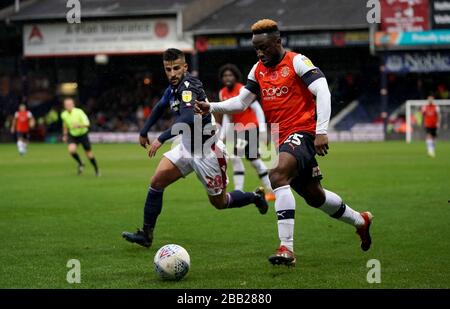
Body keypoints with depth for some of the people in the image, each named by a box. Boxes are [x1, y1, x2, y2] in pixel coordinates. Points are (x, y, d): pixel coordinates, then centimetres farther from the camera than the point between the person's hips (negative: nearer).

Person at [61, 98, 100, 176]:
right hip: (72, 135, 2)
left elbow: (87, 124, -29)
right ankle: (80, 164, 2)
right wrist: (65, 135, 17)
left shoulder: (79, 112, -24)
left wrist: (79, 125, -47)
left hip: (83, 134, -2)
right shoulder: (63, 115, -10)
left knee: (89, 154, 4)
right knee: (71, 149, -25)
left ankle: (97, 170, 26)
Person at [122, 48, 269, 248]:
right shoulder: (174, 87, 3)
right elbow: (160, 108, 25)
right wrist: (144, 132, 29)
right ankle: (146, 234, 0)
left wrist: (161, 139, -40)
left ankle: (255, 197, 33)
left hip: (207, 152, -8)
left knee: (219, 203, 7)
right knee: (156, 183, -6)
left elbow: (188, 118, -39)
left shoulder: (189, 86, -24)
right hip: (187, 146, 8)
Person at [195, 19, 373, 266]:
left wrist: (321, 131, -25)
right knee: (313, 195, 16)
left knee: (278, 175, -31)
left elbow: (322, 92, -17)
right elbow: (241, 102, 12)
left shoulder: (297, 62, -9)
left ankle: (286, 248, -34)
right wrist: (211, 107, -5)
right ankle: (360, 221, 42)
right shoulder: (258, 70, 12)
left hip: (303, 132, -8)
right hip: (282, 137, 8)